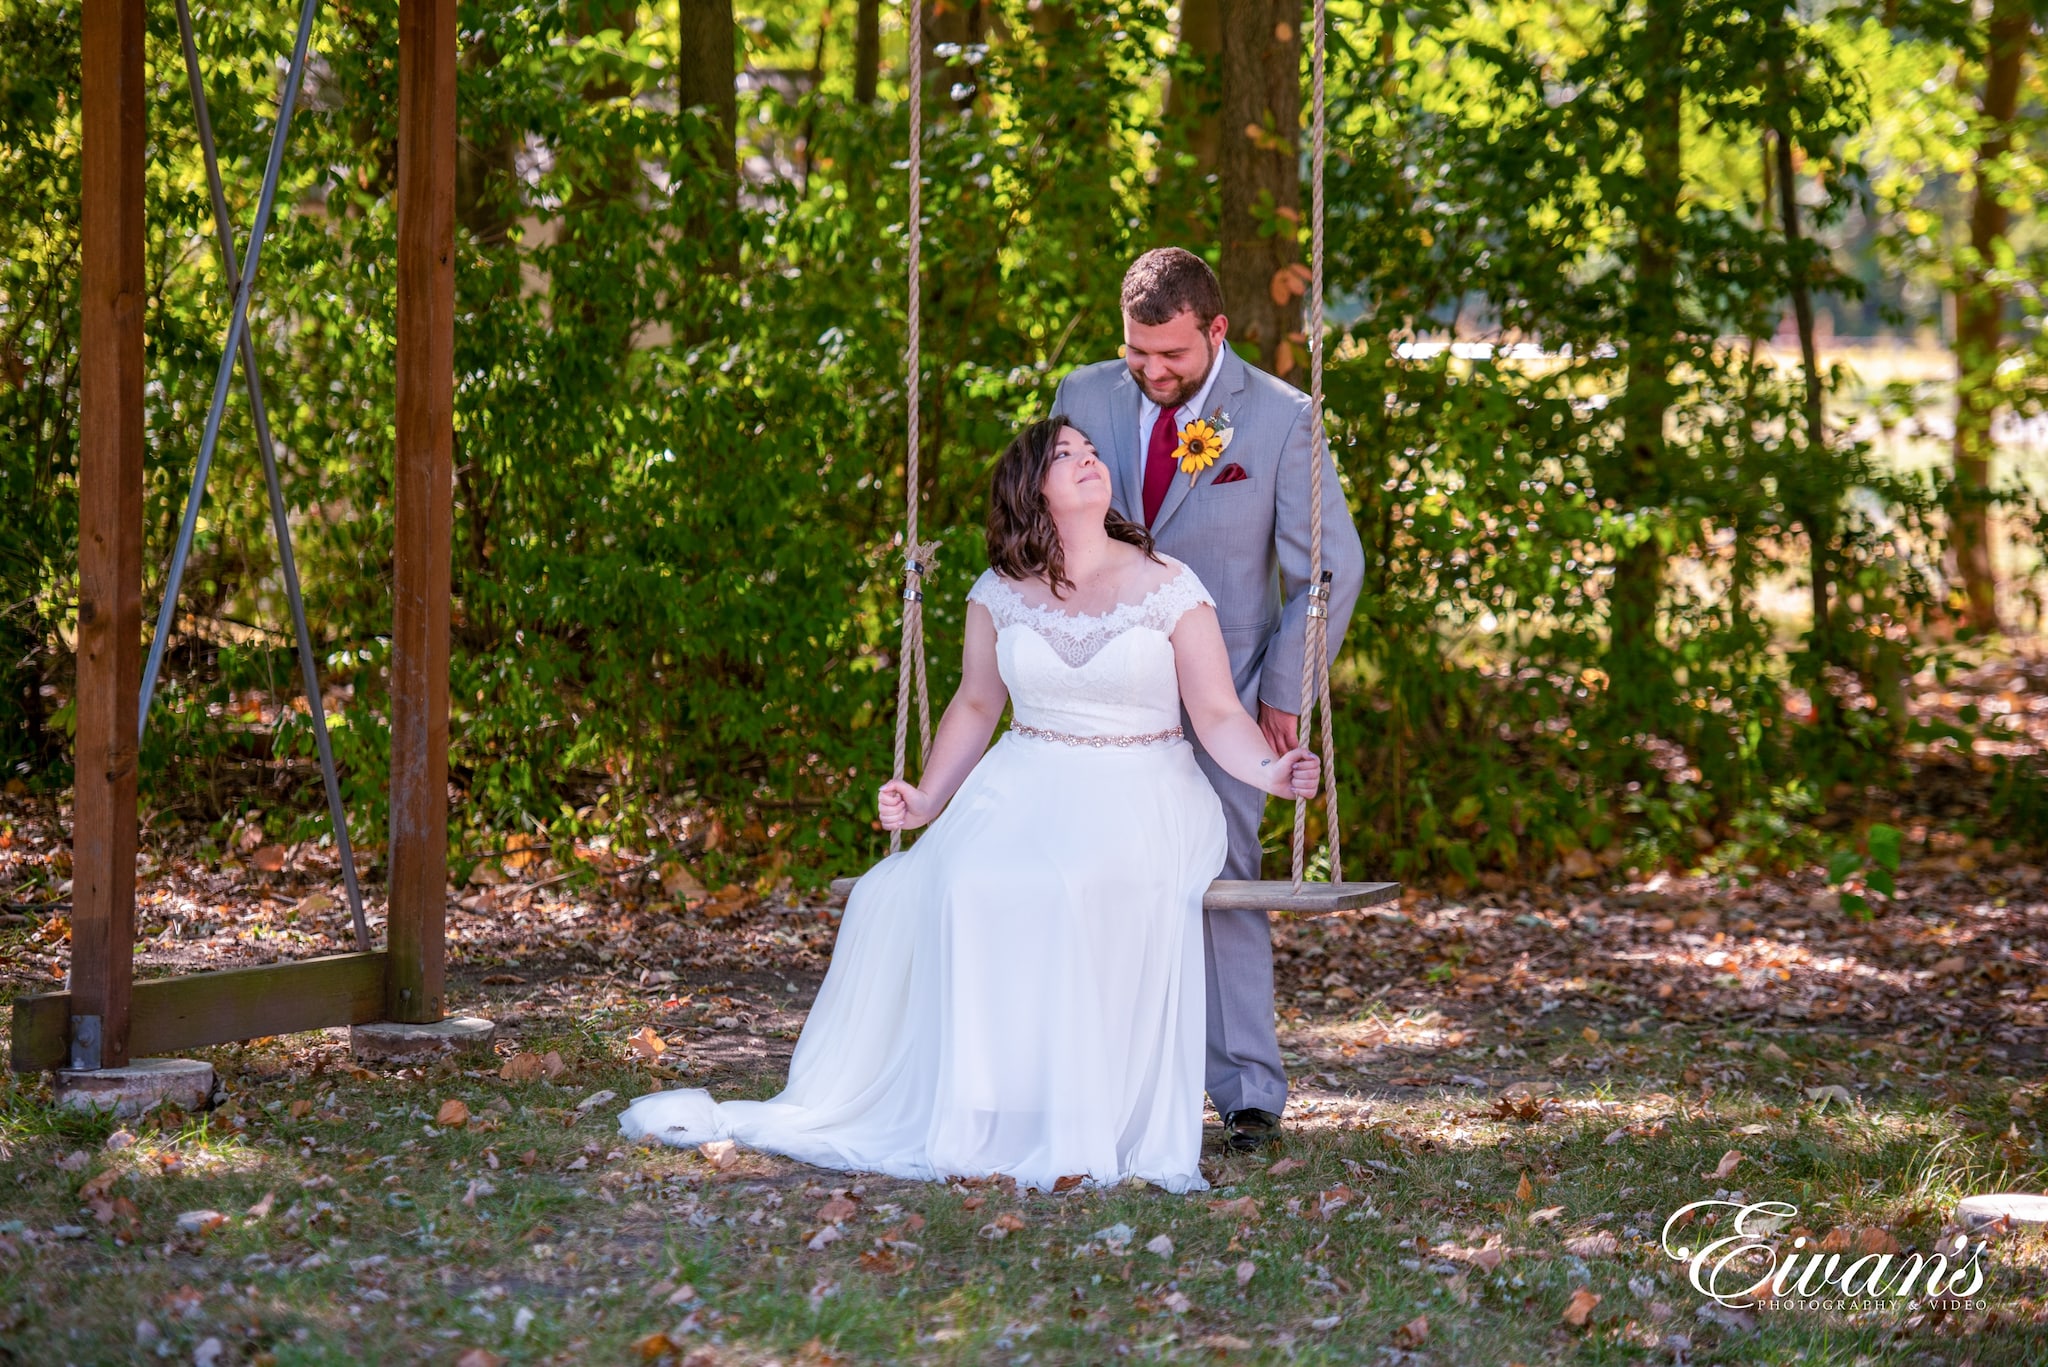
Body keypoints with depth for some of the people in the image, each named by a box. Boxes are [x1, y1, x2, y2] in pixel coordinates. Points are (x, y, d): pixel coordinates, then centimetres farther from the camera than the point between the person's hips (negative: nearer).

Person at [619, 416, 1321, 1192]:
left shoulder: (1168, 589, 0)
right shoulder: (1001, 595, 9)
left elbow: (1219, 716, -1)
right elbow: (976, 706, 20)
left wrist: (1271, 772, -20)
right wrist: (926, 800, 9)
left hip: (1139, 798, -3)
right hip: (1024, 787, 3)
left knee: (1081, 889, -36)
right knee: (964, 886, -30)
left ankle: (1080, 1131, -29)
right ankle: (978, 1125, -22)